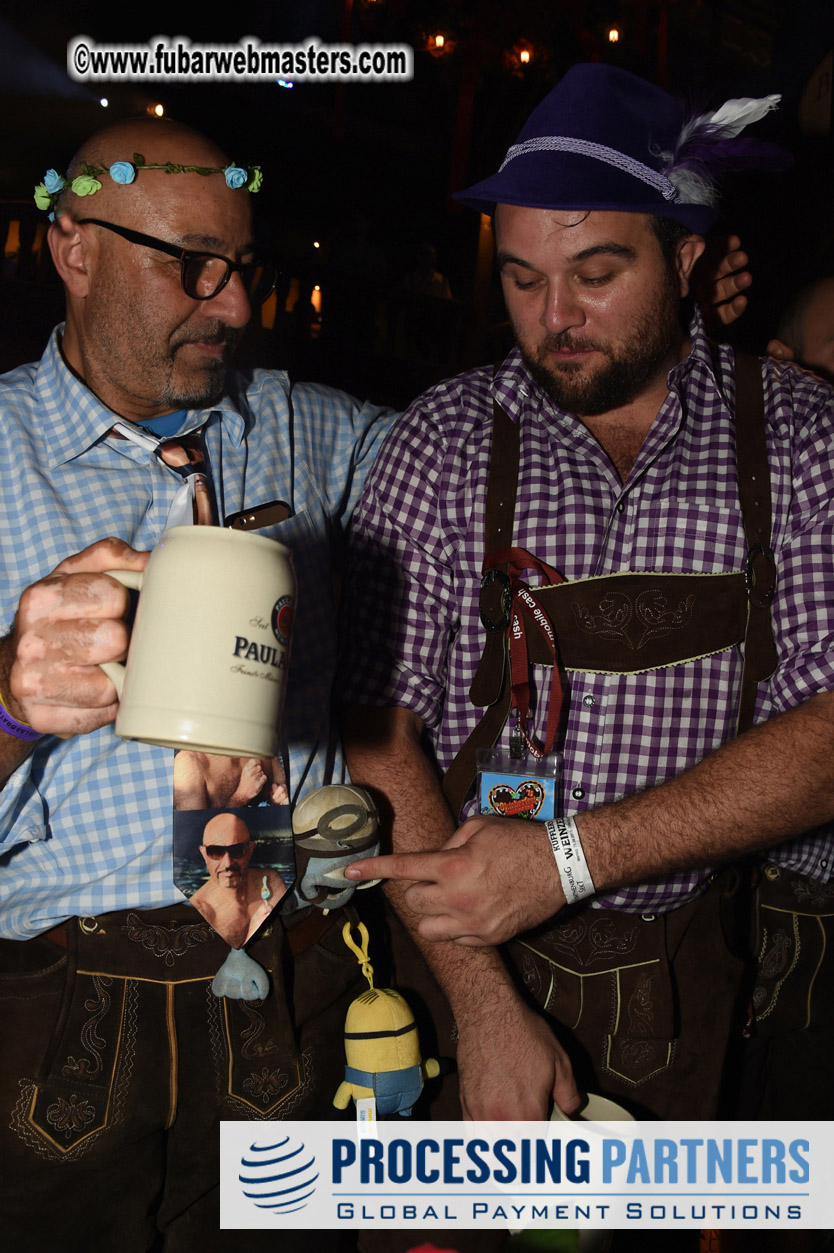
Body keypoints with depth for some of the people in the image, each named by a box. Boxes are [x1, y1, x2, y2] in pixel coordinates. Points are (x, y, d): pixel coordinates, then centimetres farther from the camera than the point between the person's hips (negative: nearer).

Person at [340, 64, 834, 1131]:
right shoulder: (446, 439, -6)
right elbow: (380, 731, -11)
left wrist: (570, 855, -22)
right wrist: (487, 1008, -16)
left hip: (696, 960, 1)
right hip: (470, 951, 0)